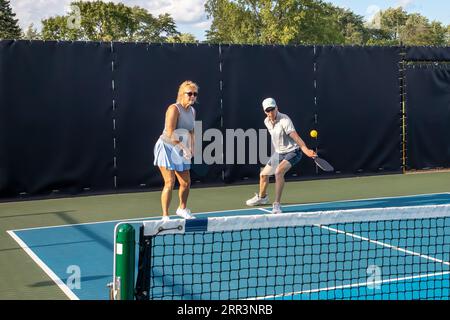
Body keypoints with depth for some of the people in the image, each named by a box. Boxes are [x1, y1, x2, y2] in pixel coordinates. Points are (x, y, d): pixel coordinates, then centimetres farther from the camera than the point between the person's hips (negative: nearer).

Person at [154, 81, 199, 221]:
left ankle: (182, 209, 37)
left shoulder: (192, 111, 7)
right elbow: (170, 133, -24)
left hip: (181, 152, 8)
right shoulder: (174, 109, -17)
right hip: (166, 148, -8)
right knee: (170, 183, -12)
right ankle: (165, 217, -4)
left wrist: (191, 148, 6)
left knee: (186, 182, 13)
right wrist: (183, 147, -24)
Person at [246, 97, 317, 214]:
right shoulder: (267, 121, -2)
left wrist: (306, 150, -48)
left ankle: (277, 204, -26)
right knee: (263, 174, 17)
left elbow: (296, 137, -35)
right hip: (278, 153, 8)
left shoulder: (284, 120, -26)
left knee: (278, 172, -31)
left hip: (292, 151, -8)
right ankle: (262, 197, 46)